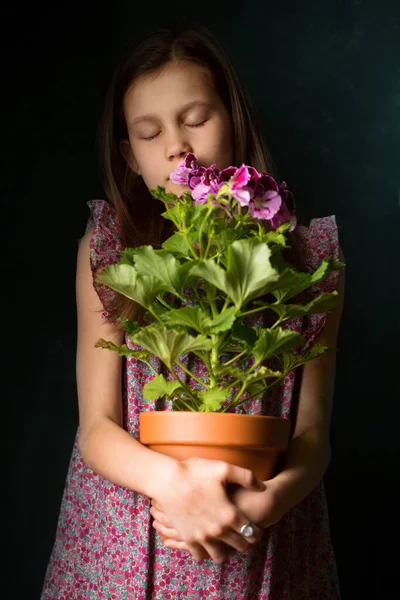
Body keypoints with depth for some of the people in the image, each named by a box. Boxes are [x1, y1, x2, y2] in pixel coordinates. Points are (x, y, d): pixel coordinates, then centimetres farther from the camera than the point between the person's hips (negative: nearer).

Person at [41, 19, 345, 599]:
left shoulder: (307, 254, -4)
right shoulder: (108, 247, -4)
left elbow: (312, 430, -5)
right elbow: (97, 428, -7)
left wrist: (271, 499, -25)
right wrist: (173, 481, -26)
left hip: (260, 549, 0)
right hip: (124, 547, 0)